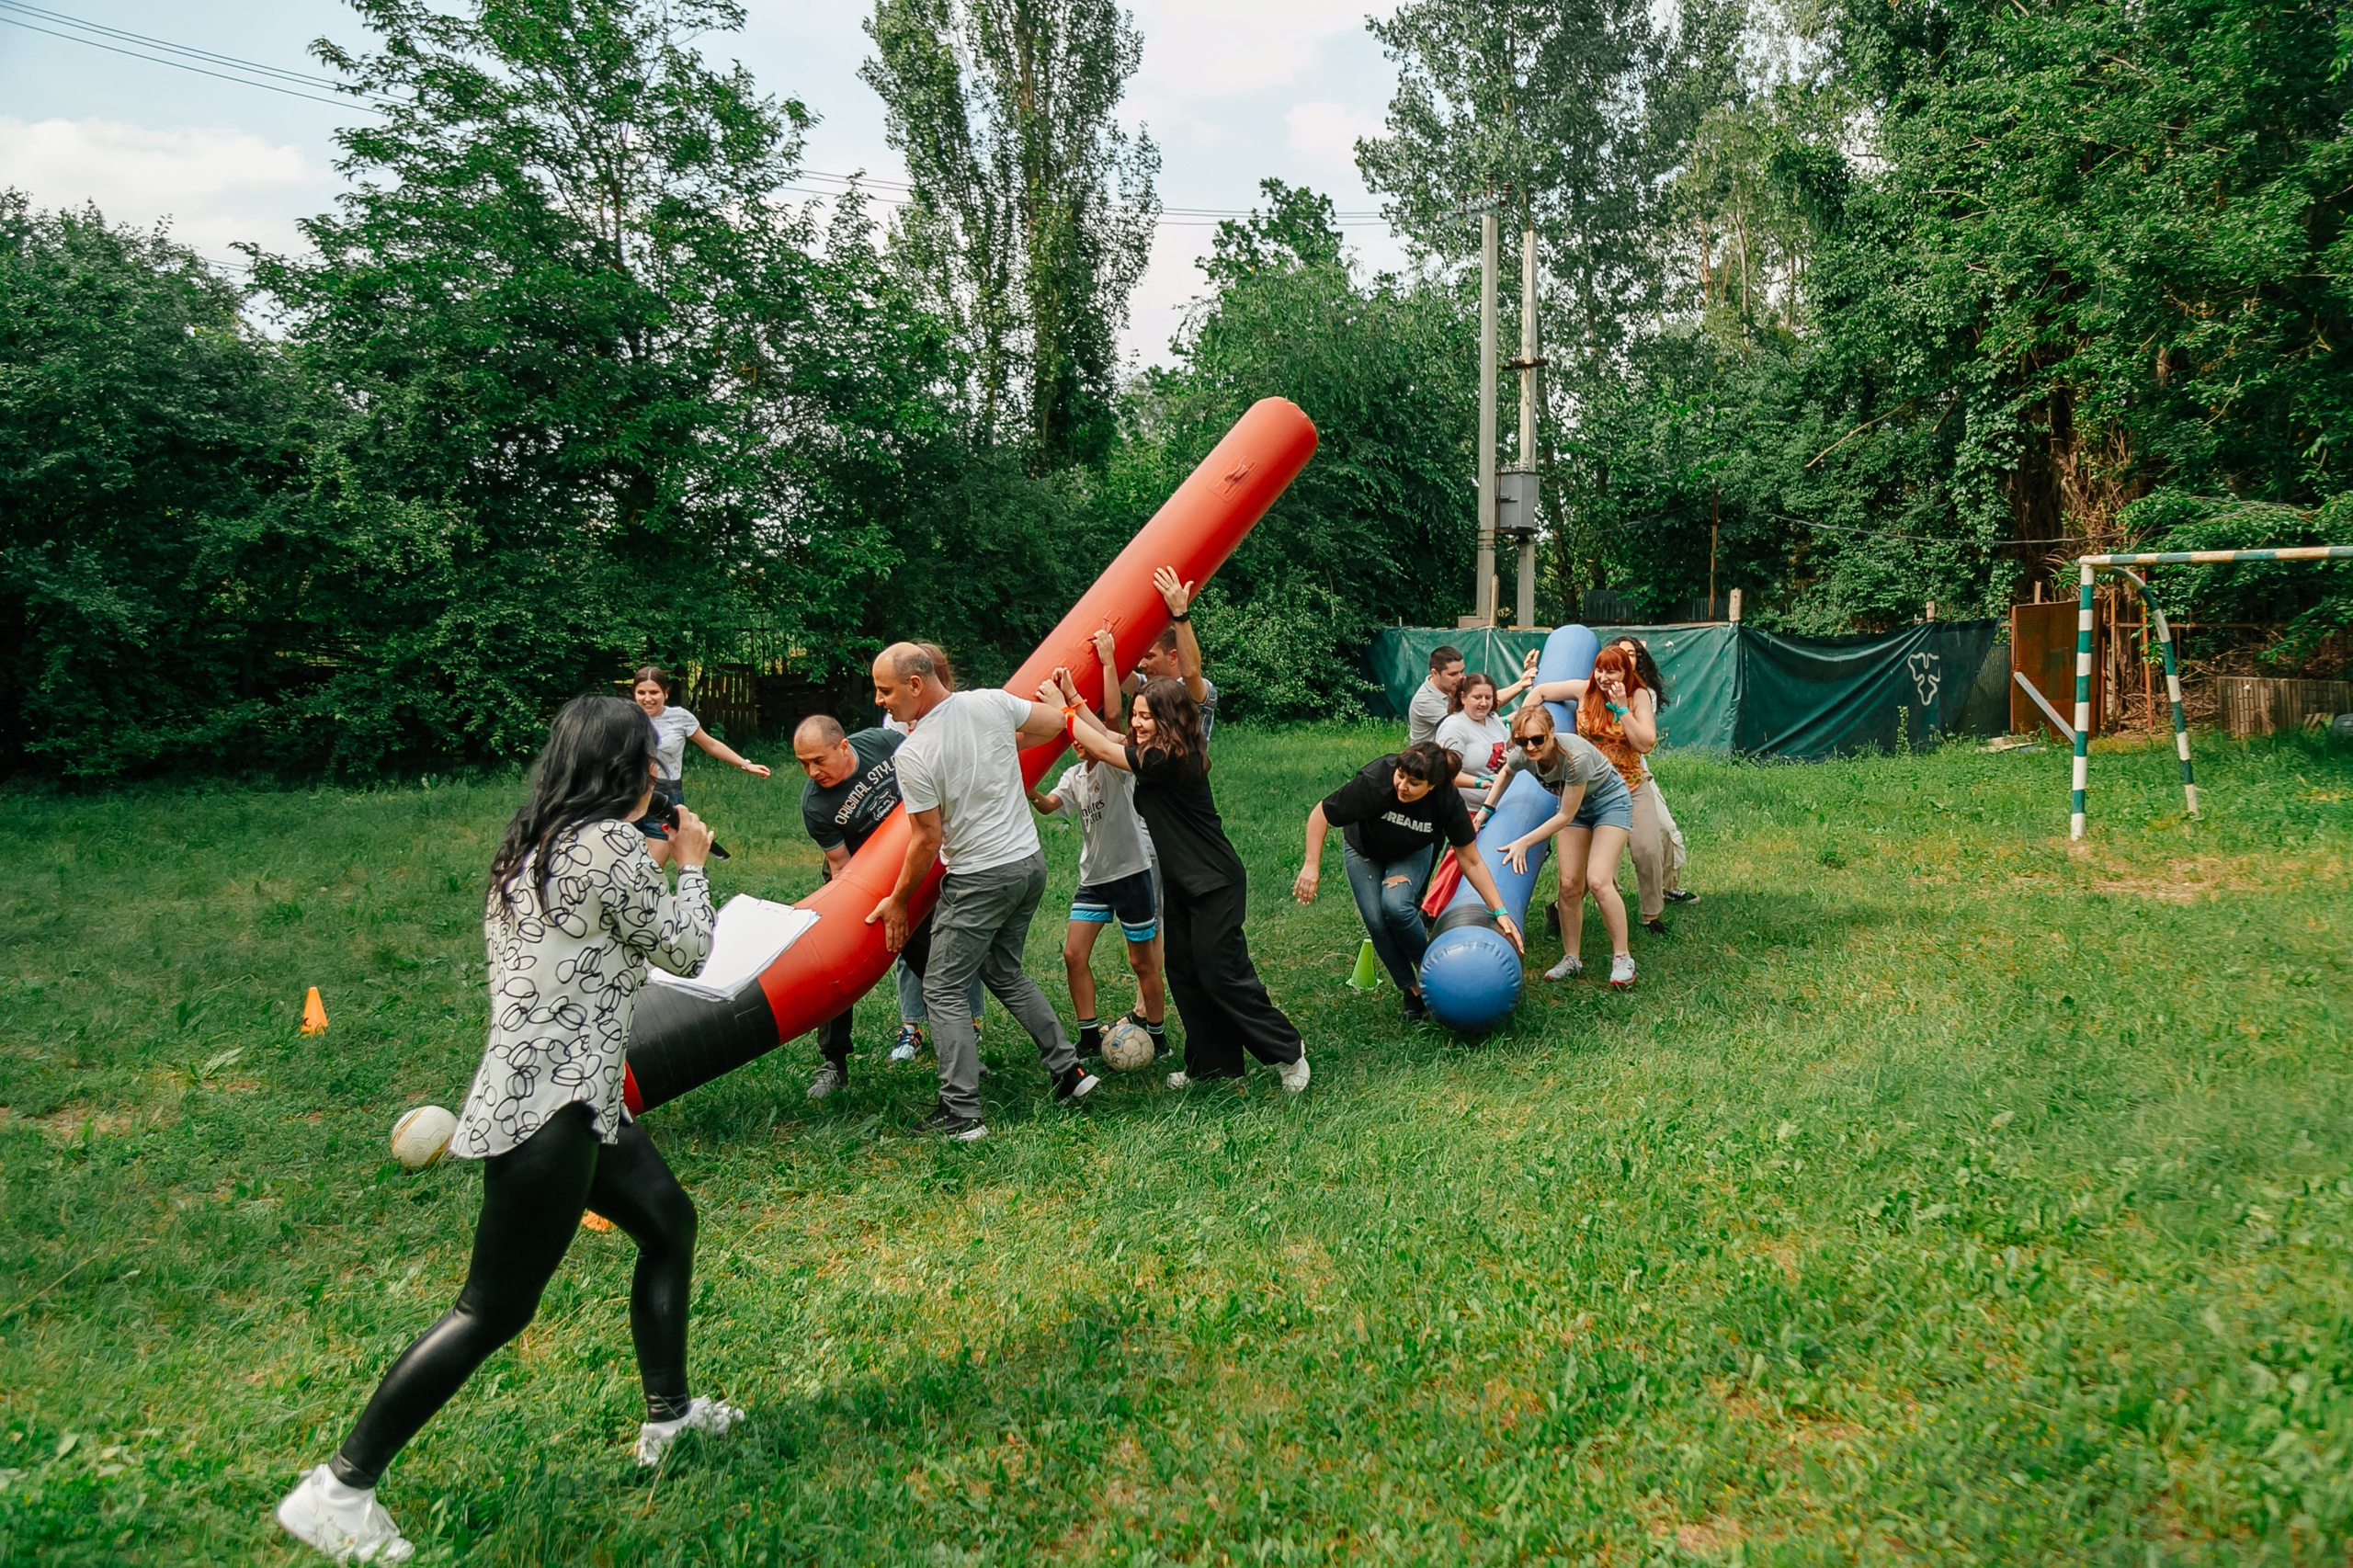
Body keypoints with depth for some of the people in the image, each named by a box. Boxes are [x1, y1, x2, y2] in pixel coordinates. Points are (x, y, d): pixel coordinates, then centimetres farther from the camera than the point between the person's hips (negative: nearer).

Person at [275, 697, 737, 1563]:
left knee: (670, 1222, 19)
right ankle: (338, 1492, 8)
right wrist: (690, 865, 7)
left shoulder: (533, 844, 11)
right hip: (549, 1109, -10)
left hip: (538, 1091, 10)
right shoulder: (613, 846, -17)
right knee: (495, 1310, -2)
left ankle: (668, 1414, 31)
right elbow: (684, 951, -8)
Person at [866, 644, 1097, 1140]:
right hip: (1031, 861, 7)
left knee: (943, 990, 4)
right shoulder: (992, 703, -4)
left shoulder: (913, 755, -20)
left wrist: (897, 902, 1)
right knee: (1005, 972, 24)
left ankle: (961, 1114, 0)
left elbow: (928, 841, -13)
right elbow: (1053, 722, 12)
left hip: (979, 879, -7)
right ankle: (1068, 1068, 23)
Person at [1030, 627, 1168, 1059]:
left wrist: (1107, 661, -29)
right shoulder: (1074, 775, 11)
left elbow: (1113, 716, -28)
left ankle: (1157, 1038, 18)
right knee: (1074, 954, 1)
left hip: (1130, 873, -7)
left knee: (1143, 961, 3)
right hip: (1093, 877, 7)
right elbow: (1049, 805, -8)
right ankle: (1090, 1037, 12)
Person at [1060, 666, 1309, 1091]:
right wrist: (1072, 697, 6)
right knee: (1184, 975, 10)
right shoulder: (1153, 753, 5)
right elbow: (1107, 737, 14)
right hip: (1181, 882, 10)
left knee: (1222, 973, -6)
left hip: (1215, 884, -10)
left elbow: (1102, 748, -17)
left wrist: (1062, 711, -9)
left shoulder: (1170, 760, -22)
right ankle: (1210, 1065, 20)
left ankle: (1287, 1052, 8)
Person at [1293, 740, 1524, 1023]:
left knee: (1396, 905, -27)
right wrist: (1311, 866, -30)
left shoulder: (1447, 800, -31)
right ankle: (1410, 990, 8)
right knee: (1376, 922, -13)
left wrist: (1500, 912, -21)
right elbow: (1320, 815, -26)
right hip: (1365, 850, 0)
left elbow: (1471, 862, -20)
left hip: (1412, 853, 0)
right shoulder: (1375, 781, -39)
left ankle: (1428, 972, -3)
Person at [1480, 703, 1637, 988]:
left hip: (1610, 801, -5)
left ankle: (1622, 958, -5)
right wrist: (1483, 813, 4)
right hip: (1575, 805, 5)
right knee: (1569, 884, -2)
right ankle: (1571, 959, 12)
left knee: (1597, 881, -18)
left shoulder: (1576, 756, -38)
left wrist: (1524, 842, -24)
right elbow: (1504, 775, 6)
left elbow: (1565, 816, -26)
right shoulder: (1522, 755, -22)